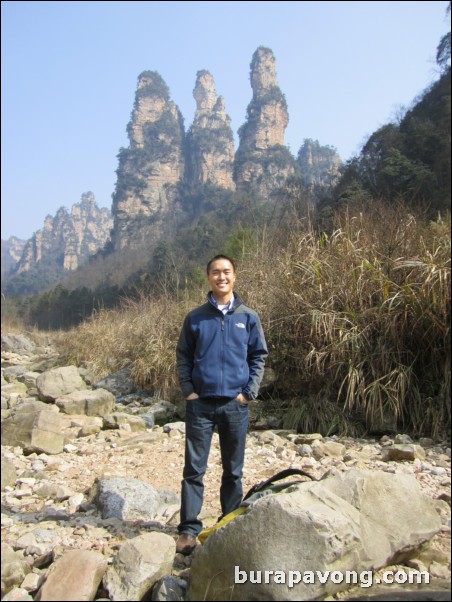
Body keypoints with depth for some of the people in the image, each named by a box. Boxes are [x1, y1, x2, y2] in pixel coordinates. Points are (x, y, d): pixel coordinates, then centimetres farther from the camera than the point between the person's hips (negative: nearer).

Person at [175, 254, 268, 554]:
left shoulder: (248, 317, 4)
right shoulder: (195, 318, 4)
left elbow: (259, 356, 7)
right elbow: (183, 356, 9)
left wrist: (249, 393, -3)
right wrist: (188, 391, -1)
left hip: (235, 404, 1)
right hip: (201, 403, 0)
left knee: (234, 470, 11)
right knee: (194, 468, 1)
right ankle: (189, 529, 12)